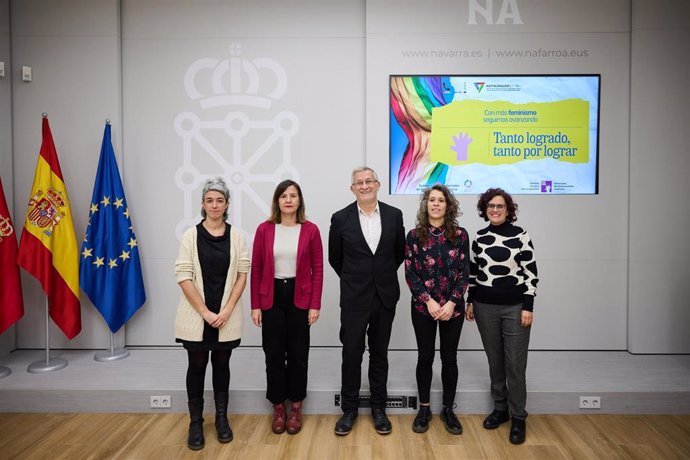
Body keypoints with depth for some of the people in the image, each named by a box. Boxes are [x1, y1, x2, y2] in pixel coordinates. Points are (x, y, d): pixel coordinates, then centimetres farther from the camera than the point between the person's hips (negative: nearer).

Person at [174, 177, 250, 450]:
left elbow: (242, 274, 0)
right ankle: (195, 422, 22)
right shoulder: (191, 235, -4)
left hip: (226, 316, 1)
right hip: (196, 315, -1)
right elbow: (183, 276, -7)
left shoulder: (236, 236, 0)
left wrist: (227, 310, -9)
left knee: (222, 364, 12)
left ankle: (221, 418, 26)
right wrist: (205, 312, -12)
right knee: (197, 366, 8)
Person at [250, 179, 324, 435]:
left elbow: (317, 269, -2)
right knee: (274, 354, 7)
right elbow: (256, 269, 1)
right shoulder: (264, 229, -1)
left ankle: (296, 408, 24)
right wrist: (255, 305, -2)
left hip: (299, 298, 0)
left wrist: (315, 304, -6)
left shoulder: (310, 230, -3)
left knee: (298, 354, 8)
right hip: (271, 297, 1)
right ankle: (278, 408, 23)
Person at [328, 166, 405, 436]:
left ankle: (378, 408, 26)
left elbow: (400, 252, 11)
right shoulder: (341, 218, -5)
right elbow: (335, 258, 6)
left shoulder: (394, 215, -1)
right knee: (351, 354, 5)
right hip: (354, 297, -1)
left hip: (385, 296, 2)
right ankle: (349, 409, 22)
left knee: (379, 354, 12)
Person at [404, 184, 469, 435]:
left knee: (449, 358, 9)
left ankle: (448, 410, 25)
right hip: (423, 307, 0)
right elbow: (410, 273, -4)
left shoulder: (460, 235, 0)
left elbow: (464, 272, -2)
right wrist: (429, 301, -13)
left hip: (453, 307, 1)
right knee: (425, 357, 8)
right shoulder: (414, 235, -1)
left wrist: (451, 303, -12)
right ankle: (424, 409, 24)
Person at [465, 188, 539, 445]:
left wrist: (528, 307, -9)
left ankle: (518, 417, 15)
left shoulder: (520, 236, -5)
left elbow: (531, 273, -6)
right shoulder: (479, 238, 5)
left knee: (515, 364, 1)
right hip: (485, 307, 3)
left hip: (515, 307, -3)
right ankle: (500, 409, 28)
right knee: (495, 361, 12)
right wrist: (470, 301, 9)